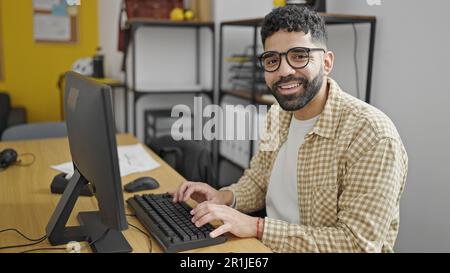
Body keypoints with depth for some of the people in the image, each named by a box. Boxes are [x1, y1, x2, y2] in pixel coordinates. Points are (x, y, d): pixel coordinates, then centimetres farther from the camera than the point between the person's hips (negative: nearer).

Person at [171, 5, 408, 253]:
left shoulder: (372, 134, -22)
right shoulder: (277, 115, 0)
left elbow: (359, 244, -24)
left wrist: (256, 226, -25)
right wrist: (225, 197, -8)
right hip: (268, 248, 6)